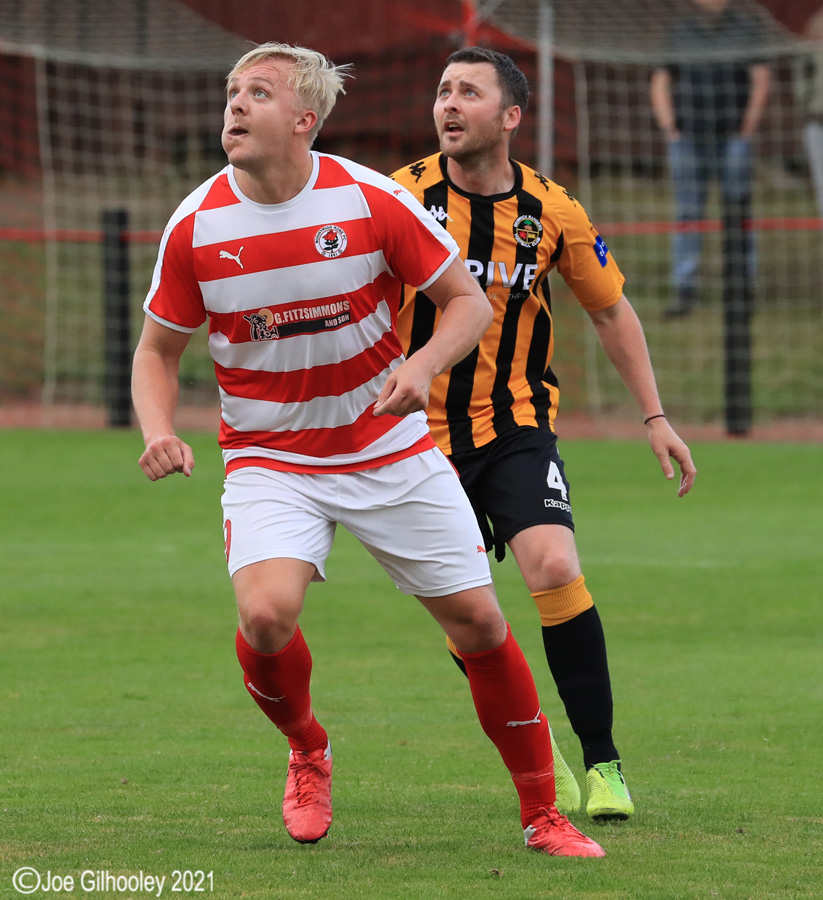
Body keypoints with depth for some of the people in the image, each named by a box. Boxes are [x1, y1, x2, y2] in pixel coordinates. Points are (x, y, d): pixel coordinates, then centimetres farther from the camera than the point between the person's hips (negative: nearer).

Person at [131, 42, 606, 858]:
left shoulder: (371, 200, -13)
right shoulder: (196, 225, -8)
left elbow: (468, 301, -4)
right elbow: (158, 347, 5)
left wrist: (423, 366, -24)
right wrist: (158, 431, -14)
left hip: (389, 449, 0)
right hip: (269, 459, 0)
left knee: (477, 618, -2)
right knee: (266, 613, -25)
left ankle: (542, 814, 15)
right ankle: (306, 752, 8)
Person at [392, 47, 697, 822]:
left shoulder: (553, 212, -4)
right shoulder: (403, 198, -9)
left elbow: (611, 310, 10)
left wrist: (654, 416, 7)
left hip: (517, 425, 0)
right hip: (422, 431, 0)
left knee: (555, 568, -21)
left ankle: (602, 762, -10)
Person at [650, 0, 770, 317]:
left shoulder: (747, 27, 4)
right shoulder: (678, 33, 9)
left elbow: (760, 80, 1)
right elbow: (661, 84, 10)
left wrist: (748, 128, -7)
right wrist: (669, 128, -1)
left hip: (733, 137, -1)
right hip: (688, 136, 1)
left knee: (738, 213, -2)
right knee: (687, 213, -4)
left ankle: (742, 287, 5)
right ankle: (684, 290, -4)